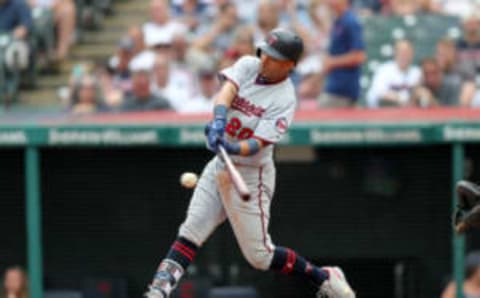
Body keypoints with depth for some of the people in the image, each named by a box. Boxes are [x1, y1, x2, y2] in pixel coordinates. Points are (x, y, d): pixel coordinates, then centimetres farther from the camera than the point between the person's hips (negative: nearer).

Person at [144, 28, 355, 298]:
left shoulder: (284, 99, -17)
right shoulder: (249, 66, -1)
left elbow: (258, 144, -25)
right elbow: (227, 91, -19)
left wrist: (233, 149, -45)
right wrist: (219, 120, -39)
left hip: (251, 175, -6)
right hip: (220, 166, 6)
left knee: (259, 255, -2)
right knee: (190, 234, -4)